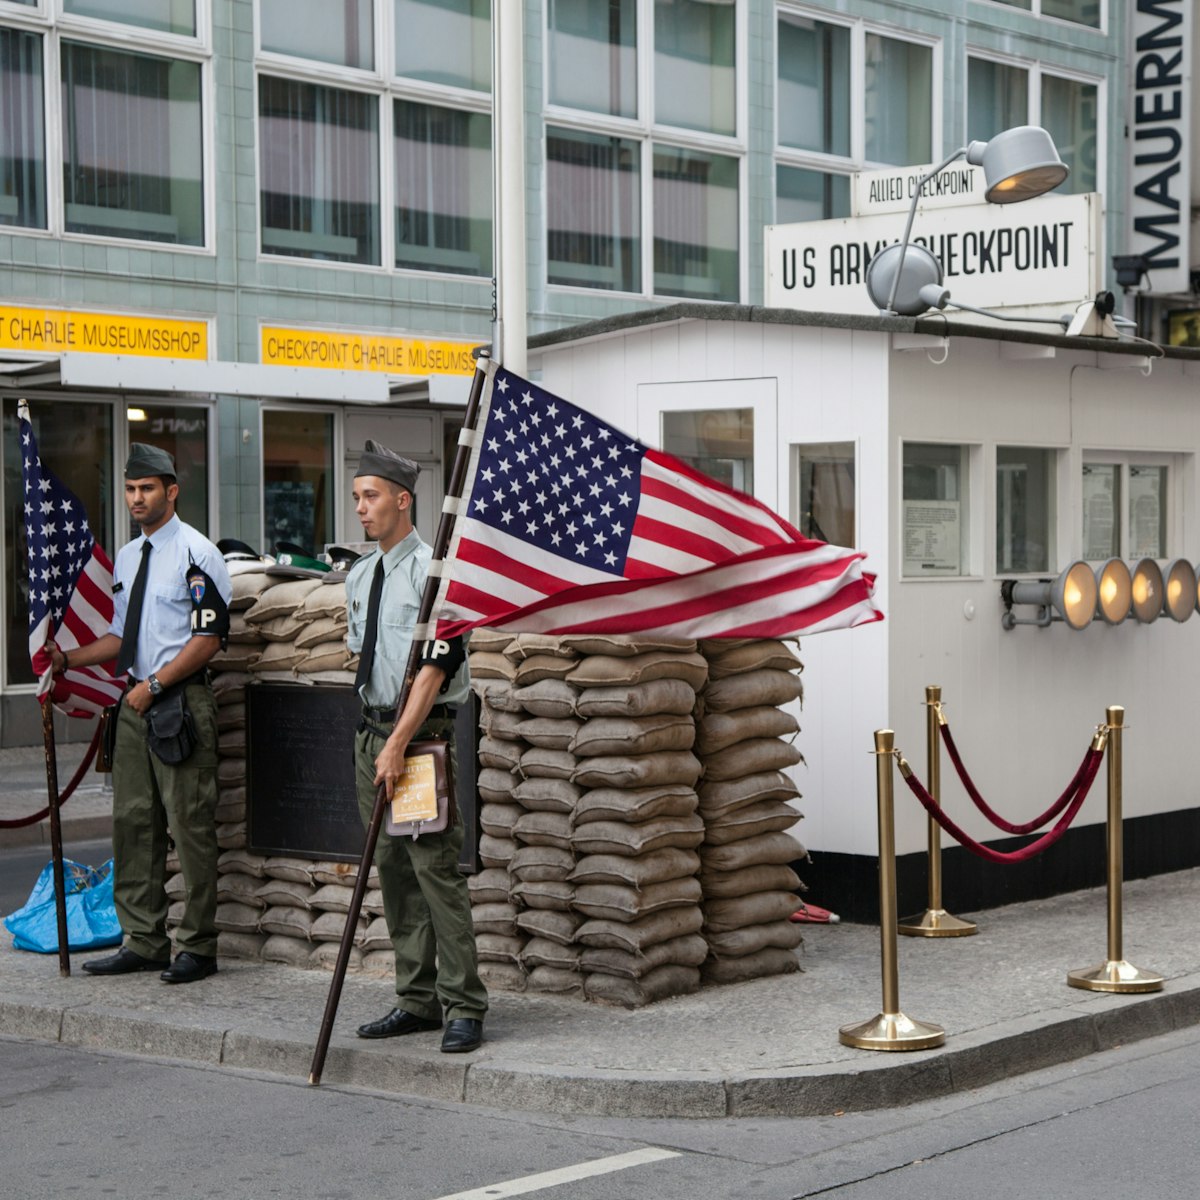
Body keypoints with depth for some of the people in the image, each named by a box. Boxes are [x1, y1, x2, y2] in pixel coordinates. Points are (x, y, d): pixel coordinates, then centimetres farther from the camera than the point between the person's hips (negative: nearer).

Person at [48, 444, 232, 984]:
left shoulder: (196, 554, -8)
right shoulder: (126, 558, 16)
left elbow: (207, 639, -13)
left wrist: (154, 685, -15)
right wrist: (68, 658, 9)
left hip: (181, 701, -8)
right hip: (136, 700, 8)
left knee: (189, 824, -5)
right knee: (132, 821, 9)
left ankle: (197, 947, 1)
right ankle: (143, 941, 17)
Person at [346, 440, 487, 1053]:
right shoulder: (358, 576, 14)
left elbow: (435, 666, -17)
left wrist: (399, 743, -20)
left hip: (421, 733, -8)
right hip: (373, 728, 8)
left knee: (434, 866, -10)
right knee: (391, 869, 10)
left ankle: (464, 1007, -4)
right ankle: (416, 1000, 18)